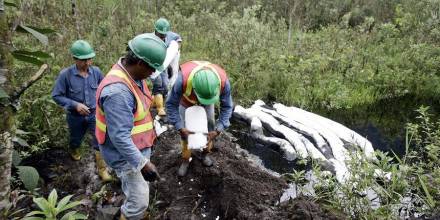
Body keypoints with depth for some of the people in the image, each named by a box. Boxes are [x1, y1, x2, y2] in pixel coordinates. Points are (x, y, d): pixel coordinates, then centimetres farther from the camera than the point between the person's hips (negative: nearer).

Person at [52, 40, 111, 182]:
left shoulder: (96, 71, -12)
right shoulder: (65, 74, -20)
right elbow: (56, 96, -13)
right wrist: (75, 105, -24)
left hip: (95, 113, 1)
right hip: (75, 116, -1)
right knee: (76, 139, 24)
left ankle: (102, 169, 8)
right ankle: (73, 149, 59)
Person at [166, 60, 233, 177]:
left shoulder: (223, 80, -39)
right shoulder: (182, 79, -46)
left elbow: (226, 106, -23)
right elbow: (171, 104, -30)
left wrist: (217, 130, -31)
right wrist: (181, 128, -36)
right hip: (186, 102, -1)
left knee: (210, 126, 5)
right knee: (186, 130, 0)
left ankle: (205, 153, 31)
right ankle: (185, 159, 22)